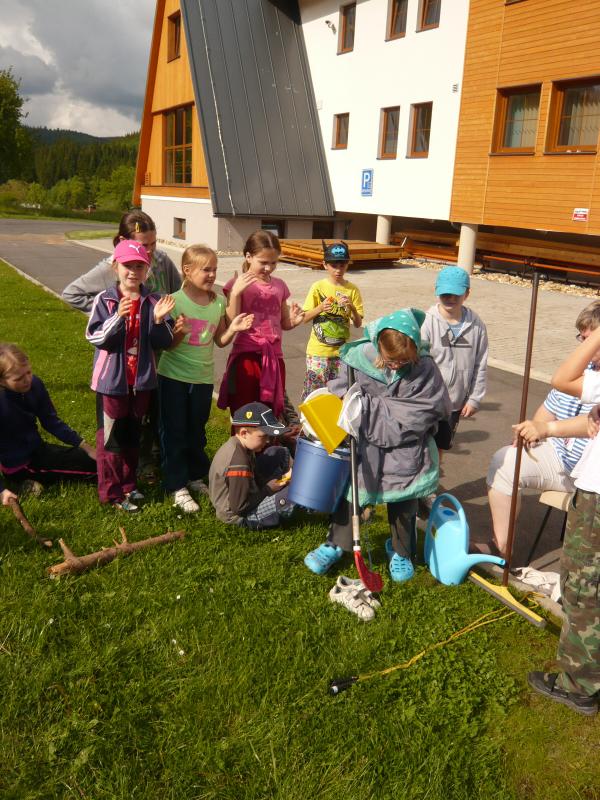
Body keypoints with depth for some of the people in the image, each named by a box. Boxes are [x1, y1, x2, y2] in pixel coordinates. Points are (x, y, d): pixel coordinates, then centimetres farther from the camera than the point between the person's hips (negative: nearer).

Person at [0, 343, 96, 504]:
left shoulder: (35, 384, -11)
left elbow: (51, 422, 1)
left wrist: (86, 447, -2)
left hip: (37, 450, 6)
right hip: (19, 466, -6)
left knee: (97, 458, 11)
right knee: (95, 465, -9)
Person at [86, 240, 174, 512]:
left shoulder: (154, 303, -2)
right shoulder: (105, 300, -9)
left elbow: (164, 343, -3)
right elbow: (94, 337, -15)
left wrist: (158, 319, -21)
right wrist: (117, 317, -29)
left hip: (141, 381, 3)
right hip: (111, 380, -3)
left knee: (132, 436, 17)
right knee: (111, 438, 6)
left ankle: (128, 485, 32)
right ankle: (112, 492, 18)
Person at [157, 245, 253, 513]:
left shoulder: (218, 302, -1)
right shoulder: (175, 301, -13)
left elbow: (220, 341, 7)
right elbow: (166, 345, -11)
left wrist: (233, 328, -11)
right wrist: (178, 332, -31)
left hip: (203, 377, 4)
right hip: (174, 376, -4)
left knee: (197, 431, 17)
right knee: (174, 432, 4)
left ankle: (195, 476, 34)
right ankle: (177, 486, 14)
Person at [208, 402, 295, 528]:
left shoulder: (235, 444, -6)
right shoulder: (238, 464, -33)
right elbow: (240, 507, -26)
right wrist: (268, 490, -15)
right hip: (240, 514, -9)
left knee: (281, 453, 9)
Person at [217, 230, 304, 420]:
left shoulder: (279, 286, 10)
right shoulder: (238, 284, -4)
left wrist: (294, 321, -2)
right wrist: (236, 292, -20)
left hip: (274, 357, 4)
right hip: (246, 355, -4)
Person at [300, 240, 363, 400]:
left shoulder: (353, 290, 1)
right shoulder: (318, 287, -4)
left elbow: (358, 324, 0)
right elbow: (305, 318, -2)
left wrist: (352, 307, -19)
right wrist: (320, 308, -19)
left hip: (342, 351, 2)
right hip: (318, 350, -2)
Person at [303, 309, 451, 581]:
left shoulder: (424, 367, -16)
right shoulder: (358, 358, -16)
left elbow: (434, 406, -13)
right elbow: (340, 393, -7)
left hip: (404, 451, 0)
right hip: (364, 445, 0)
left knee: (403, 503, 14)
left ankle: (401, 552, 38)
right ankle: (336, 544, 35)